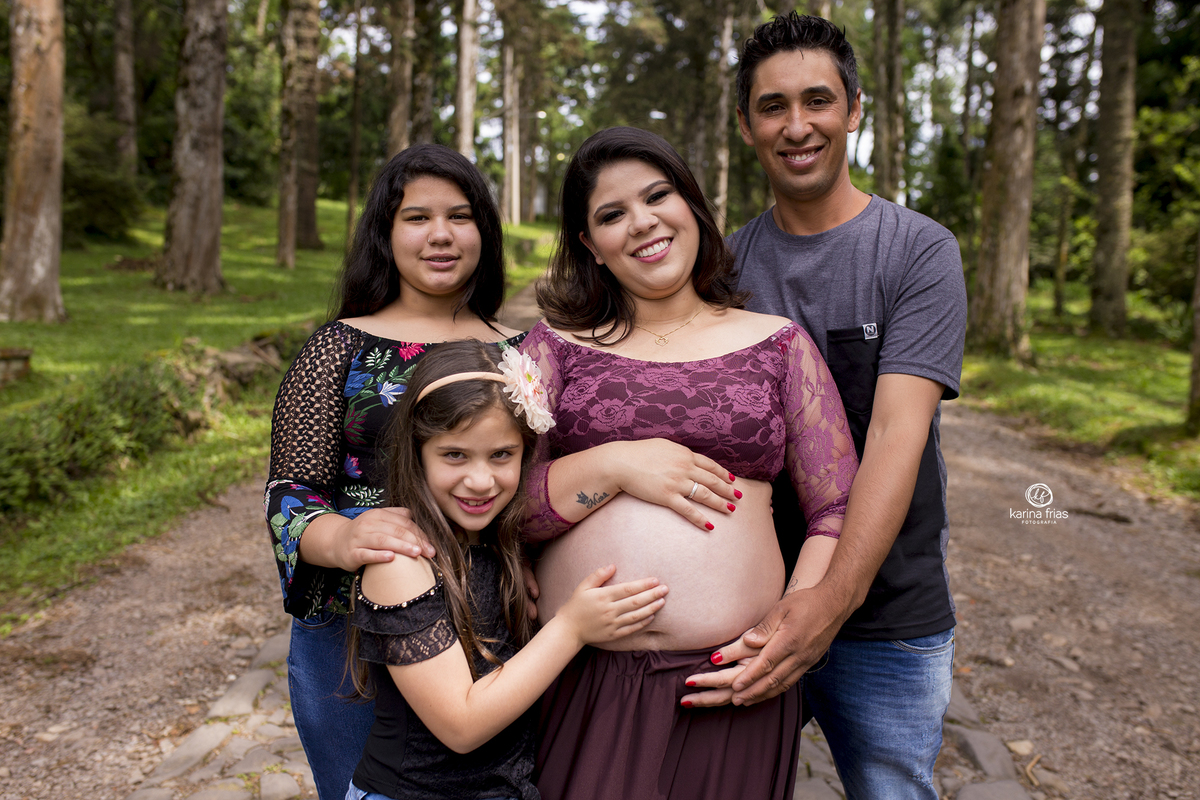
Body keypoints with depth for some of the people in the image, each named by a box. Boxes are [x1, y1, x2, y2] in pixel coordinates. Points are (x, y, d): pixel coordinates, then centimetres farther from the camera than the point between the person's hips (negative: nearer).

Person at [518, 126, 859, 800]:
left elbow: (838, 514, 5)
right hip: (579, 678, 0)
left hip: (732, 680, 0)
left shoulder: (779, 343, 7)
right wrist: (615, 465, -12)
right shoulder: (557, 347, 7)